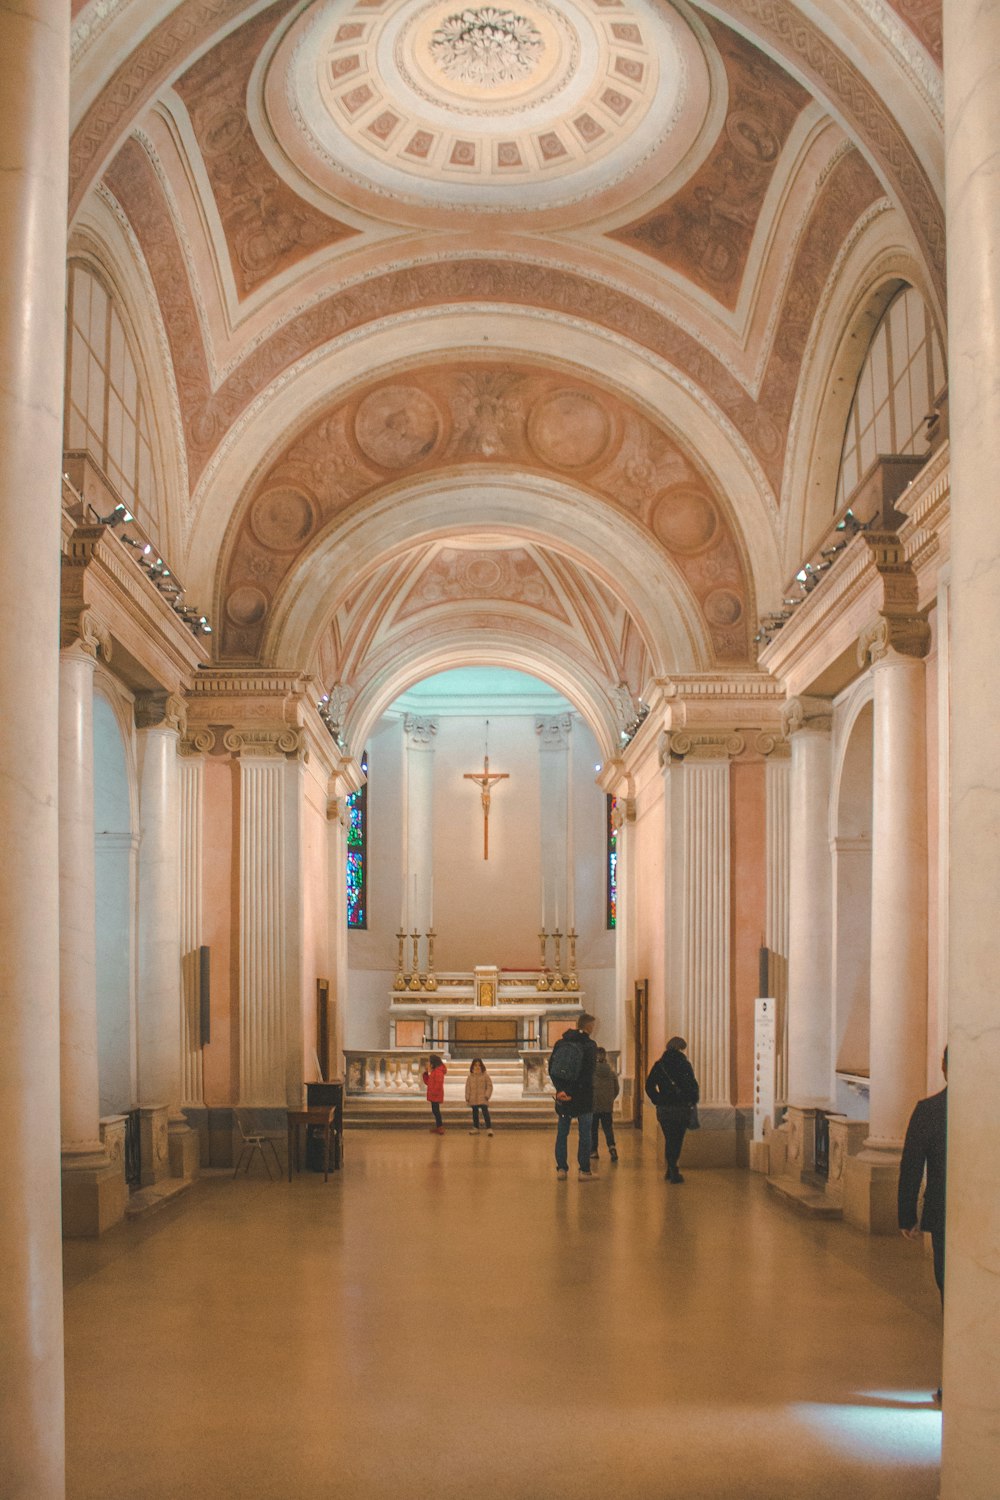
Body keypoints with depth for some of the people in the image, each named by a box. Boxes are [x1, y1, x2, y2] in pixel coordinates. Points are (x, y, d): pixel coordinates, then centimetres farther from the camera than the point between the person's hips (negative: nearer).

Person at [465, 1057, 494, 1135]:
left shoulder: (485, 1076, -1)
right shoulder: (470, 1077, 6)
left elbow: (489, 1086, 0)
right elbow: (468, 1087, 8)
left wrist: (487, 1095, -8)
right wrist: (467, 1098, 4)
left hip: (482, 1099, -3)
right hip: (473, 1099, 3)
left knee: (485, 1112, -11)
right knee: (475, 1113, 11)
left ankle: (489, 1128, -10)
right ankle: (476, 1128, 21)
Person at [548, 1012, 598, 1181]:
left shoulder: (560, 1043, 6)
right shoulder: (590, 1045, -7)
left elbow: (551, 1068, 0)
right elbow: (588, 1073, -12)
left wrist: (561, 1089, -5)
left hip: (563, 1095, 4)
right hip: (583, 1096, -4)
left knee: (562, 1133, 9)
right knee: (585, 1134, 2)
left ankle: (561, 1169, 7)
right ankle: (584, 1170, 1)